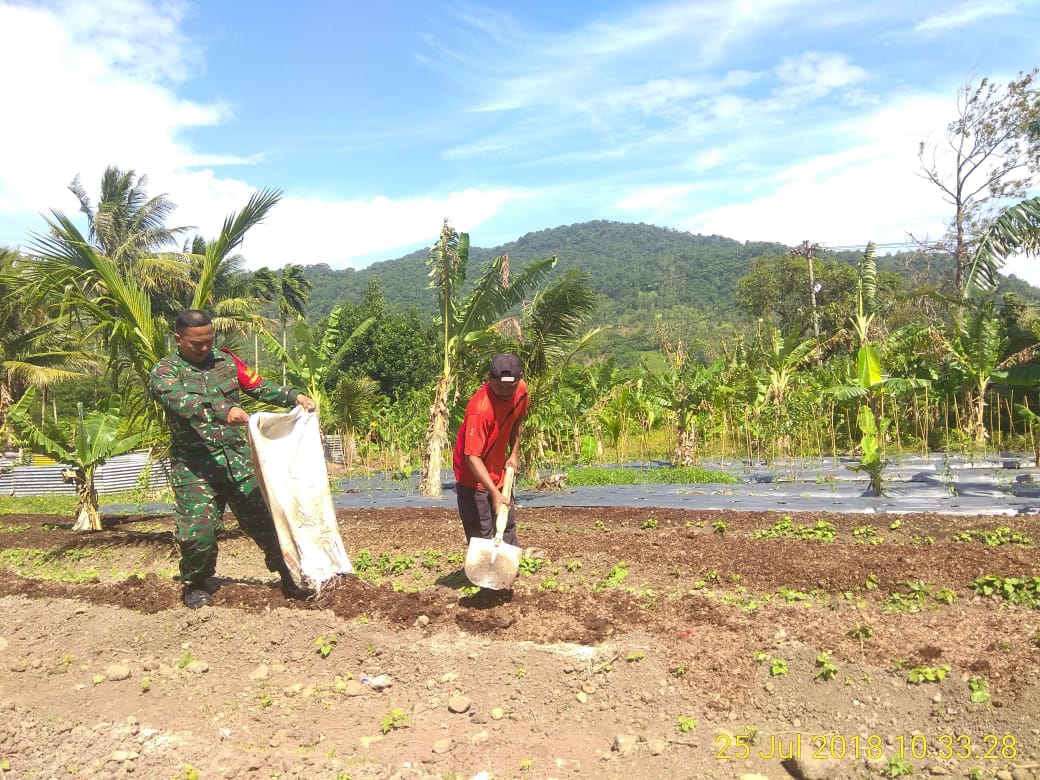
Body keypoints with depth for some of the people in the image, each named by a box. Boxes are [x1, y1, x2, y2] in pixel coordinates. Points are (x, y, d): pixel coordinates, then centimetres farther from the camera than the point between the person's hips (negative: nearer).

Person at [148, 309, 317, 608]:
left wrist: (294, 396, -10)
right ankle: (195, 585, 21)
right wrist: (223, 411, -38)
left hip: (238, 458, 3)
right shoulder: (164, 372, -2)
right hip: (195, 465, -3)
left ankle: (291, 578, 16)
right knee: (198, 531, -7)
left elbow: (259, 387, 8)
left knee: (265, 518, 3)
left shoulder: (226, 361, 12)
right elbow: (182, 402, -22)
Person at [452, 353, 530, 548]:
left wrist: (514, 453, 5)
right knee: (483, 538, -4)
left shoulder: (521, 390, -10)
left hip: (499, 472, 8)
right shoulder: (480, 408, -33)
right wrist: (494, 493, -39)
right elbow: (472, 457, -34)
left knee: (508, 527, 21)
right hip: (474, 478, -7)